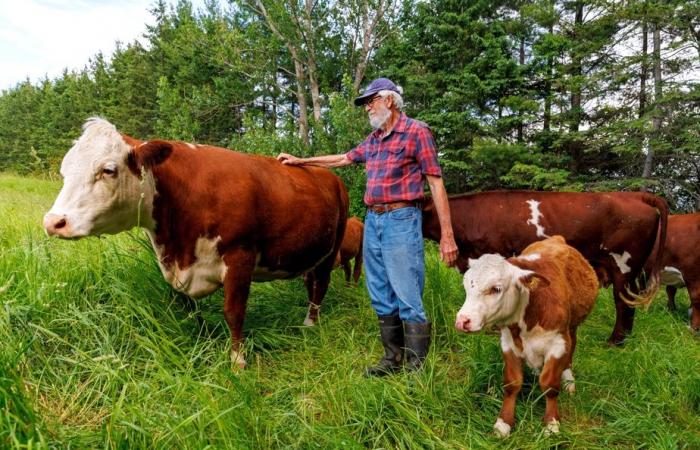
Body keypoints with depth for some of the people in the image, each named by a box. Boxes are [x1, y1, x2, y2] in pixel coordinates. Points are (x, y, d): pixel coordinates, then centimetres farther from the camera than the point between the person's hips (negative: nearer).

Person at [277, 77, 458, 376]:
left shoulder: (416, 131, -4)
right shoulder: (373, 138, 17)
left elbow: (435, 182, -7)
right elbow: (344, 159, 30)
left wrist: (447, 236, -12)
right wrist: (300, 161, 30)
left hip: (401, 220, -7)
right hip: (372, 220, 7)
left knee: (408, 298, -6)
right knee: (381, 297, 12)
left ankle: (416, 367, 4)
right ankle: (393, 357, 25)